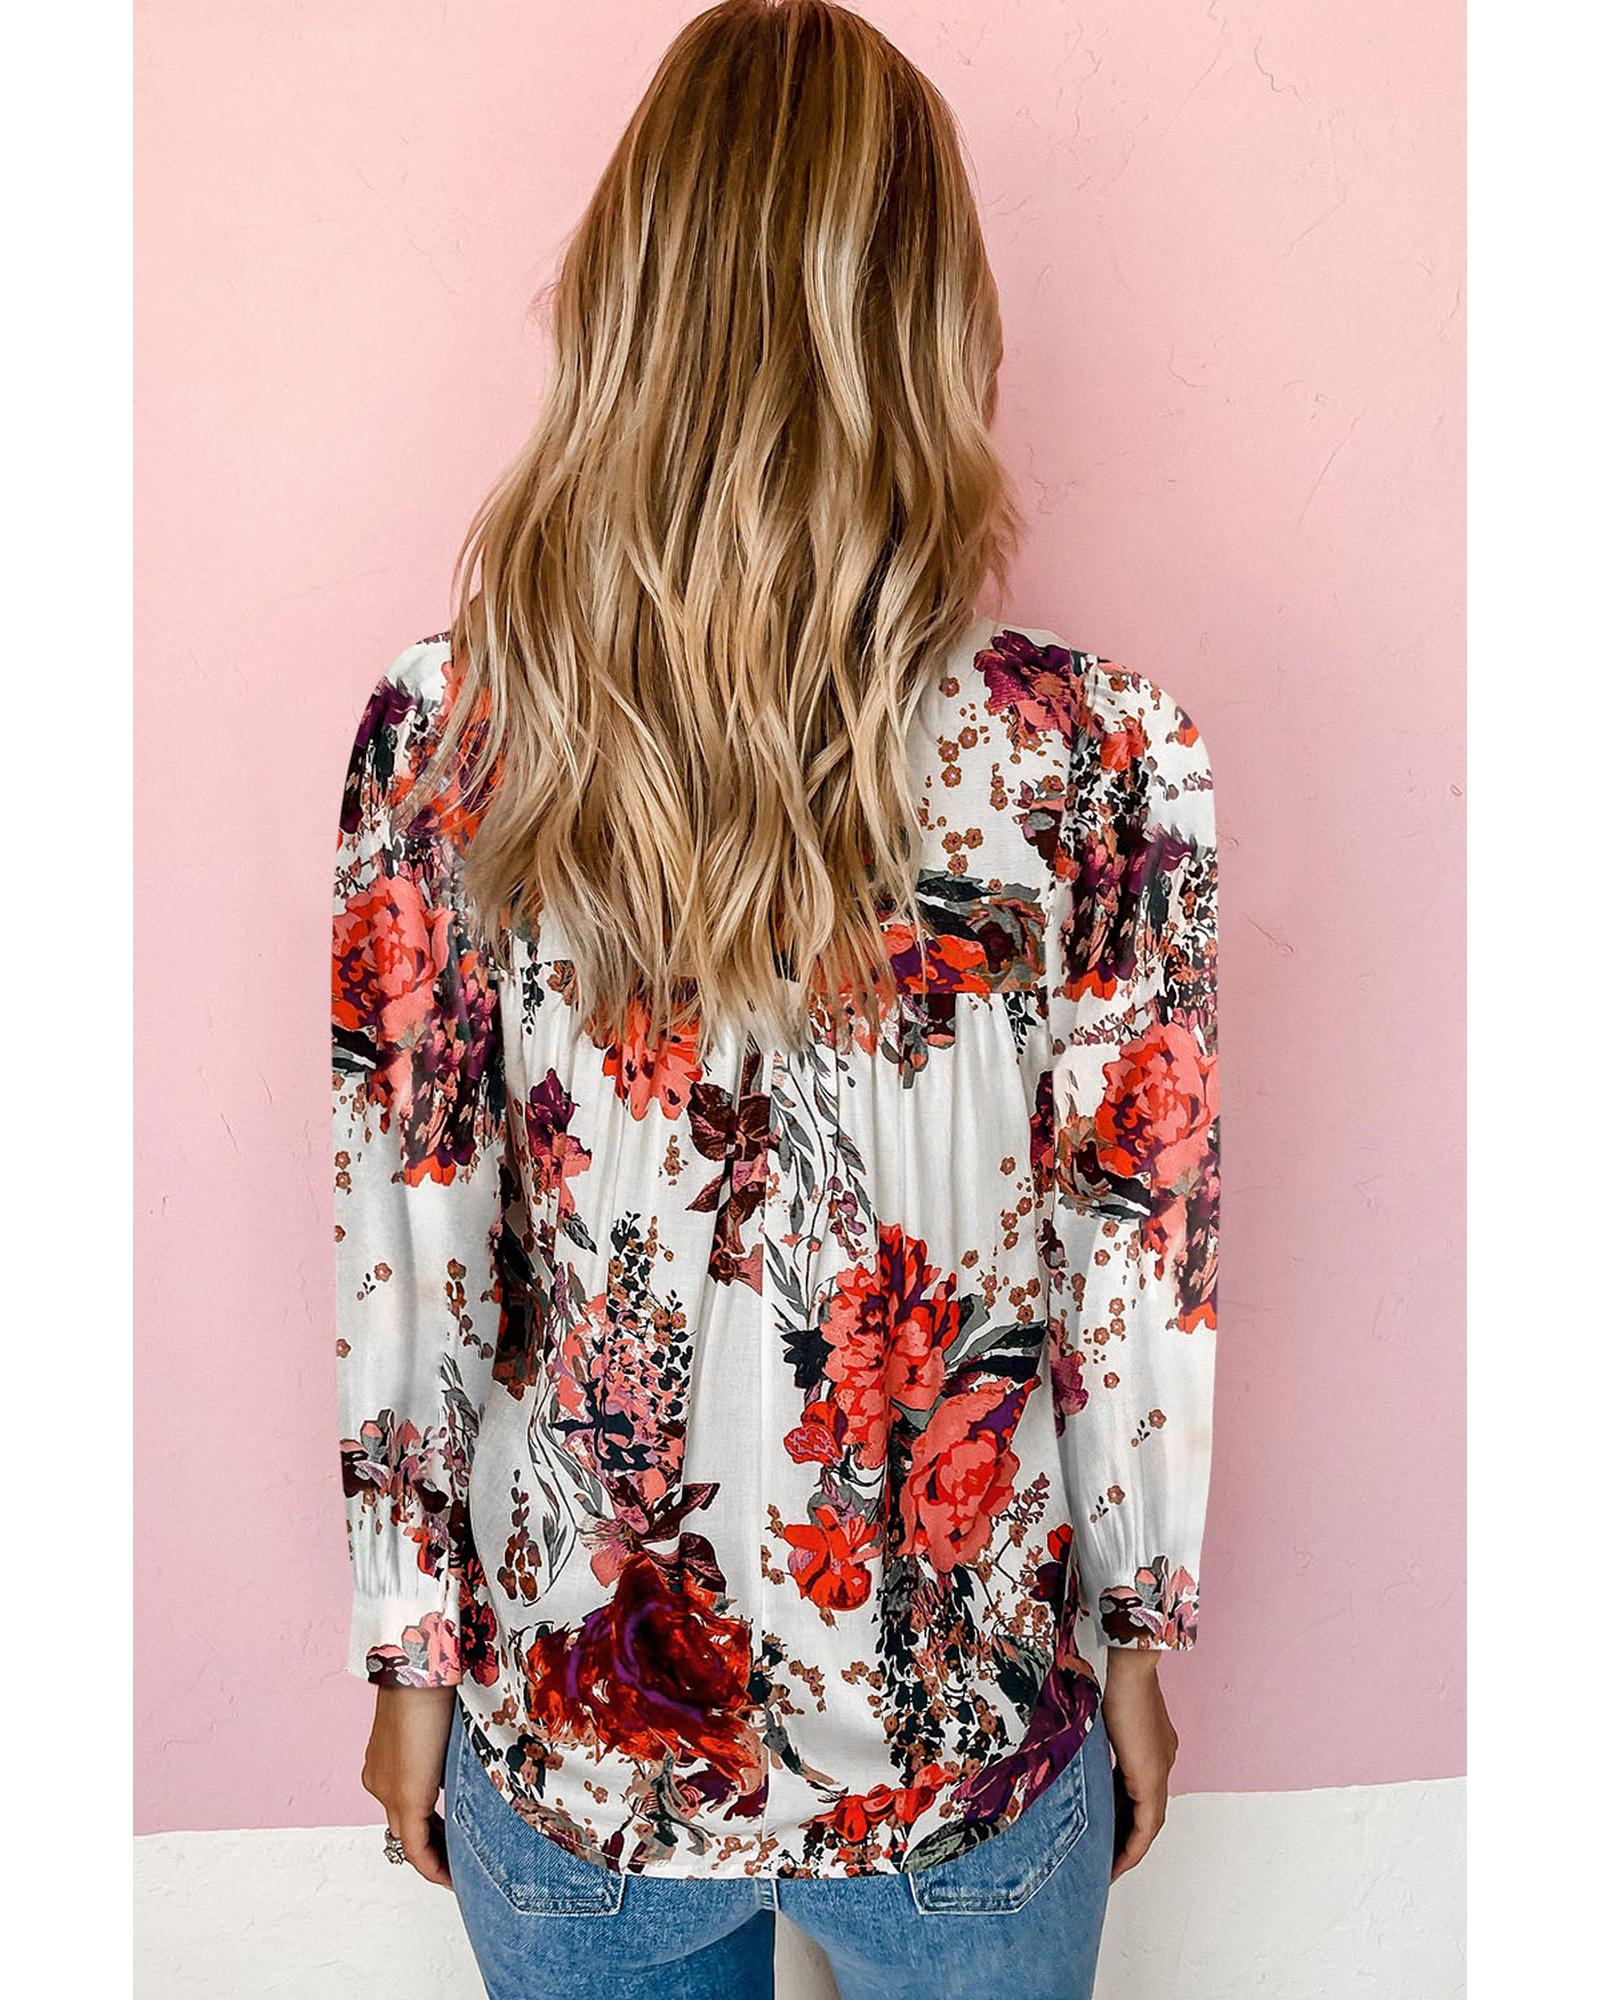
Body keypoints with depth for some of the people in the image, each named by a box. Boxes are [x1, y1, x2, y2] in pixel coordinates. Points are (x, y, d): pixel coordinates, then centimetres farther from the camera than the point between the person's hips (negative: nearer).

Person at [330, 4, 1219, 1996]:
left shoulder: (439, 743, -17)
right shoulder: (1100, 762, -20)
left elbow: (406, 1268, -11)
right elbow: (1136, 1270, -11)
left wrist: (411, 1652, 5)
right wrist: (1136, 1640, 6)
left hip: (575, 1740, 1)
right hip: (968, 1746, 0)